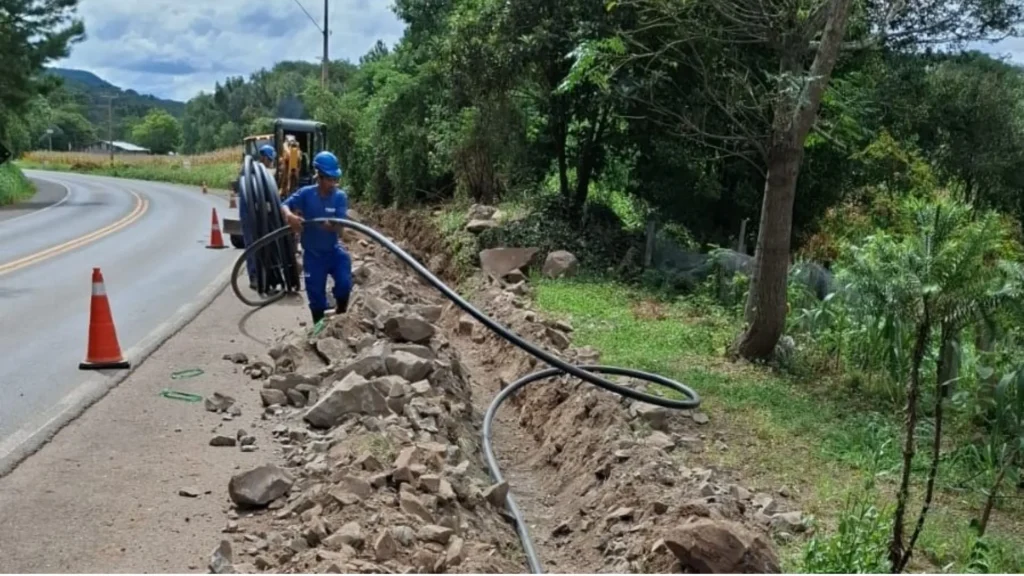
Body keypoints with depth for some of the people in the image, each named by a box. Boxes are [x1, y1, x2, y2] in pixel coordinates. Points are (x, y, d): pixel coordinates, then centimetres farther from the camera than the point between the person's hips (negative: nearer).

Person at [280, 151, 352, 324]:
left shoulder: (340, 197, -10)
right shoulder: (306, 193, -9)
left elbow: (340, 227, -17)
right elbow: (284, 206, -16)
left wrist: (331, 226, -40)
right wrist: (290, 215, -38)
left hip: (333, 250, 0)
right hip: (313, 254, 0)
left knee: (344, 283, -22)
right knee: (316, 297, 7)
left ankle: (340, 315, 5)